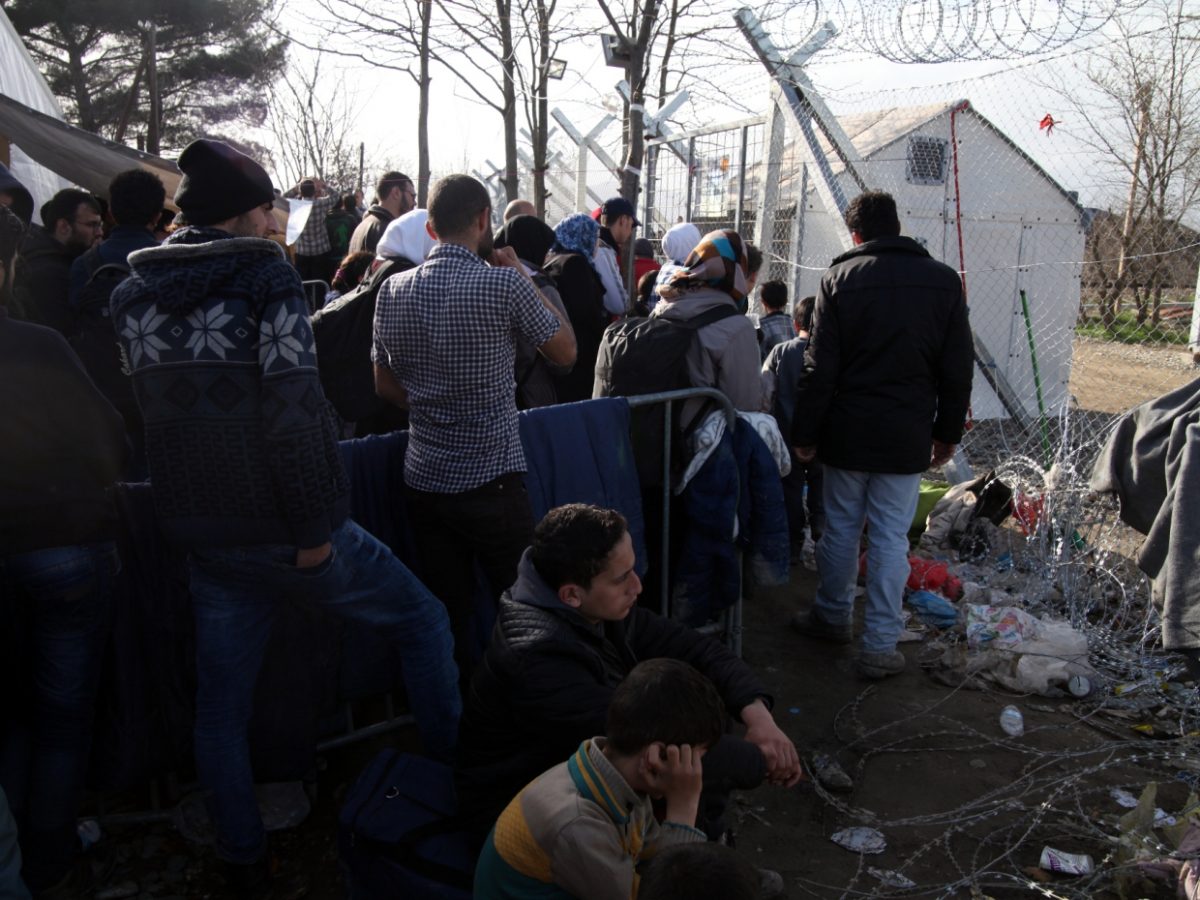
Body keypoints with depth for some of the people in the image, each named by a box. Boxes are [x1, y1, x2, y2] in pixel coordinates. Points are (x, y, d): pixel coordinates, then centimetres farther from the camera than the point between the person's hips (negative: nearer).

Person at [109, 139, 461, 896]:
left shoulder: (132, 295, 8)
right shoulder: (264, 274, -11)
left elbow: (132, 414, 14)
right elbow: (293, 407, -20)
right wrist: (313, 526, -16)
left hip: (206, 536, 6)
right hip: (286, 526, -6)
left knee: (221, 704, 16)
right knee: (423, 620, 13)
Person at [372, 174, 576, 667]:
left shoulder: (393, 290, 3)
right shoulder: (503, 284, -13)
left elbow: (385, 386, 11)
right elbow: (566, 351, 0)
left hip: (423, 480, 5)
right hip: (491, 482, -5)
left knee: (447, 613, 14)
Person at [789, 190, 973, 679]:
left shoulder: (839, 278, -4)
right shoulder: (943, 280, 2)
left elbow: (819, 367, -6)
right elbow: (958, 369, 4)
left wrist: (805, 433, 0)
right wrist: (948, 432, 14)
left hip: (846, 433, 0)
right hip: (907, 437, 1)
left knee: (841, 528, 14)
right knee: (891, 537, 6)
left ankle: (832, 616, 30)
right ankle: (880, 644, 10)